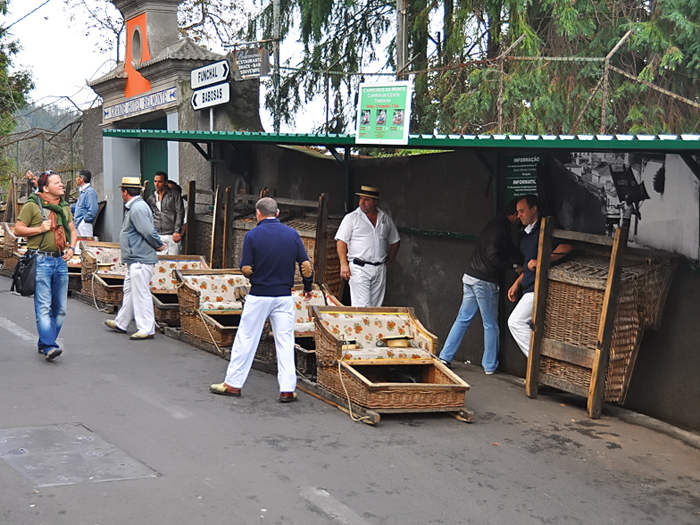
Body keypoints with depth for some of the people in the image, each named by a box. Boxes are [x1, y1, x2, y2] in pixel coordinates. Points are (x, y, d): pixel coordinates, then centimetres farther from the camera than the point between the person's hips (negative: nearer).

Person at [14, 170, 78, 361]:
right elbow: (18, 229, -4)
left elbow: (72, 231, 22)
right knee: (43, 307, -11)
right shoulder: (32, 205, -4)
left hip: (61, 261, 7)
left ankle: (44, 343, 21)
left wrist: (71, 247, 4)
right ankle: (49, 347, -15)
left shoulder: (64, 207, 15)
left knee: (60, 308, 8)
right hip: (41, 260, -6)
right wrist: (40, 229, -15)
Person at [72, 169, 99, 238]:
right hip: (79, 224, 10)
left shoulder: (90, 191, -13)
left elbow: (93, 210, -21)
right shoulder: (83, 191, 19)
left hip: (84, 224, -10)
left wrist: (84, 219, -17)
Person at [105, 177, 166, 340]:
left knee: (141, 293, -7)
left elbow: (149, 231, -23)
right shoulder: (133, 207, 17)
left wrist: (158, 245, -9)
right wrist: (159, 244, 9)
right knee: (129, 290, 20)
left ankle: (147, 329, -2)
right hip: (135, 259, 11)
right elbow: (149, 231, 20)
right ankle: (121, 323, 32)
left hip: (140, 259, -11)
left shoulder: (138, 208, -18)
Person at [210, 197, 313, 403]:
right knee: (285, 342, 6)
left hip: (258, 297, -2)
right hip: (284, 297, 2)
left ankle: (233, 383, 16)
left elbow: (246, 270, -11)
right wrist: (307, 288, 14)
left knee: (245, 339, 8)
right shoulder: (292, 234, 0)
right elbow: (306, 266, -1)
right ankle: (287, 389, 5)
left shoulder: (253, 235, -9)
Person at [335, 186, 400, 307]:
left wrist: (389, 259, 13)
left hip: (380, 269, 4)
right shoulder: (351, 218, 2)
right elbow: (341, 241, -2)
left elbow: (394, 241, 25)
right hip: (359, 268, -4)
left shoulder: (386, 219, 13)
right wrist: (344, 264, -11)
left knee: (376, 306, 5)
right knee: (361, 307, -12)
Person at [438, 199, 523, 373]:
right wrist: (514, 266, -13)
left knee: (463, 319, 12)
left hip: (470, 277, 9)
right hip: (484, 281, -9)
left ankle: (445, 357, 12)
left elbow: (510, 250, 24)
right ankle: (490, 365, 11)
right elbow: (492, 256, -22)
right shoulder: (501, 228, -15)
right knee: (491, 325, 3)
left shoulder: (495, 224, 16)